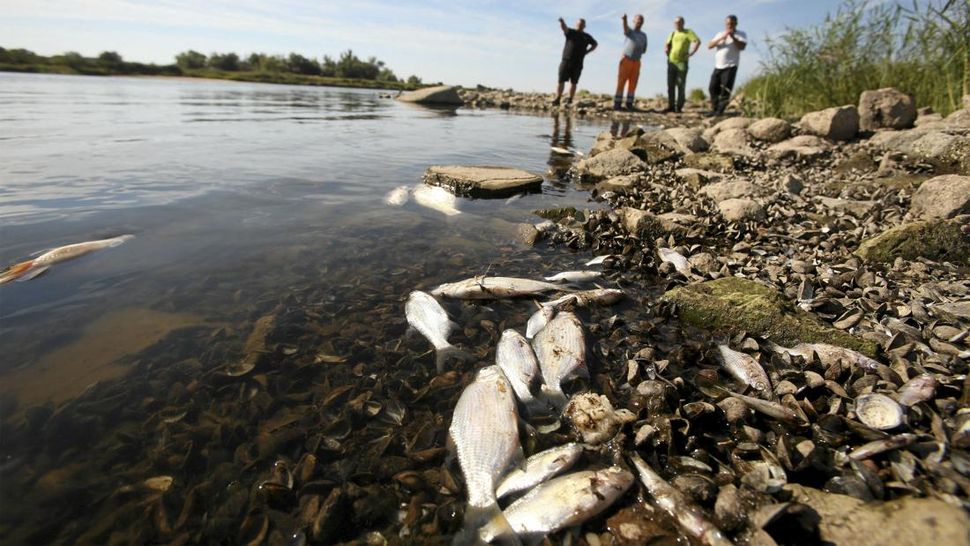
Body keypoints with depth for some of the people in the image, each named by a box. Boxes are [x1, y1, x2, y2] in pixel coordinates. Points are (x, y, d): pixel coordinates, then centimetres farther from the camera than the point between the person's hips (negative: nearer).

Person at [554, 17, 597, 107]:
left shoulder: (586, 37, 15)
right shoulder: (570, 32, 8)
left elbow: (595, 44, 29)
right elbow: (564, 28, -13)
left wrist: (586, 52, 13)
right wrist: (561, 21, -36)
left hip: (578, 63, 2)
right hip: (566, 61, -2)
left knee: (573, 82, 1)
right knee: (561, 81, -8)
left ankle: (570, 101, 3)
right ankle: (557, 99, -8)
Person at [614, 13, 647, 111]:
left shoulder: (643, 35, 19)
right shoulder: (629, 31, 4)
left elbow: (644, 50, 23)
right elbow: (625, 30, -22)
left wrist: (639, 50, 0)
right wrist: (624, 20, -42)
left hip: (637, 62, 5)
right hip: (626, 60, -5)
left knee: (633, 83, 1)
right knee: (621, 82, -8)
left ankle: (629, 104, 3)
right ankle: (617, 104, -9)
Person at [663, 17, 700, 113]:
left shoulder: (688, 32, 2)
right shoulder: (673, 33, 18)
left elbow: (697, 41, -6)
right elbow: (667, 44, 25)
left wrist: (691, 53, -12)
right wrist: (666, 48, 3)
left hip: (682, 62, -5)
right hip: (671, 62, 5)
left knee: (681, 85, -6)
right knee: (670, 85, 4)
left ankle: (679, 107, -6)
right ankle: (671, 106, 9)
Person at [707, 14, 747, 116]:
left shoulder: (741, 34, 4)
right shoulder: (720, 34, 18)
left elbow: (742, 47, -13)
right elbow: (709, 46, 4)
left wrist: (733, 37, -21)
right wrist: (721, 38, -10)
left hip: (730, 66, -5)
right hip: (717, 66, 5)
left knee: (725, 90, -9)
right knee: (713, 88, 3)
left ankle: (720, 111, -9)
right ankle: (714, 110, 10)